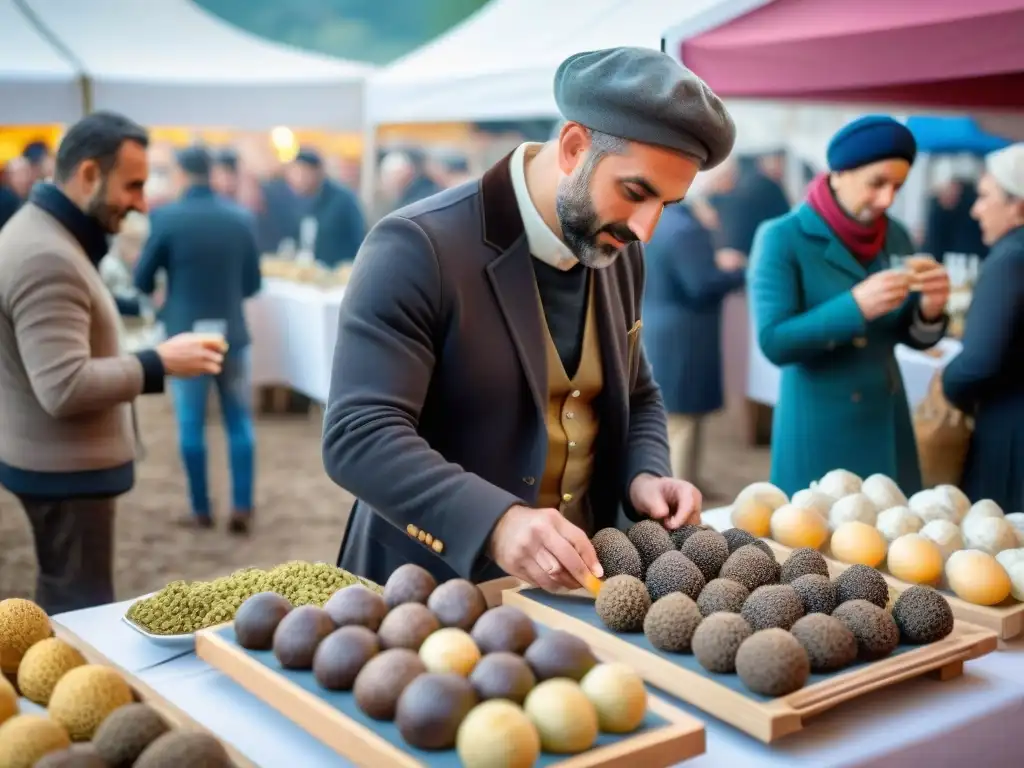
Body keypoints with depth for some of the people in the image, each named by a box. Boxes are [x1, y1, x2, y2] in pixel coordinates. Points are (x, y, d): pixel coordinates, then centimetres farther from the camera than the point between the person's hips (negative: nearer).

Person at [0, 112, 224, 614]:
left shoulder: (44, 236, 10)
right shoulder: (46, 258, -24)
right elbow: (64, 389, -30)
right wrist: (158, 364, -22)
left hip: (60, 461, 10)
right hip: (65, 469, -10)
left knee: (62, 605, 19)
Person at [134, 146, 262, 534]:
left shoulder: (166, 217, -9)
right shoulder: (242, 218, -2)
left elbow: (142, 280, -2)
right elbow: (253, 284, 5)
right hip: (232, 333, 2)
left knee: (191, 423, 8)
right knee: (240, 421, 9)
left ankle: (201, 510, 15)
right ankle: (242, 508, 8)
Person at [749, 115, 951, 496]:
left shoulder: (895, 236, 3)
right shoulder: (782, 237, -12)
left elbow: (911, 337, 8)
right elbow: (773, 342, -18)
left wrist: (930, 310, -13)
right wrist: (854, 306, -28)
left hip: (887, 425, 5)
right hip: (819, 429, -5)